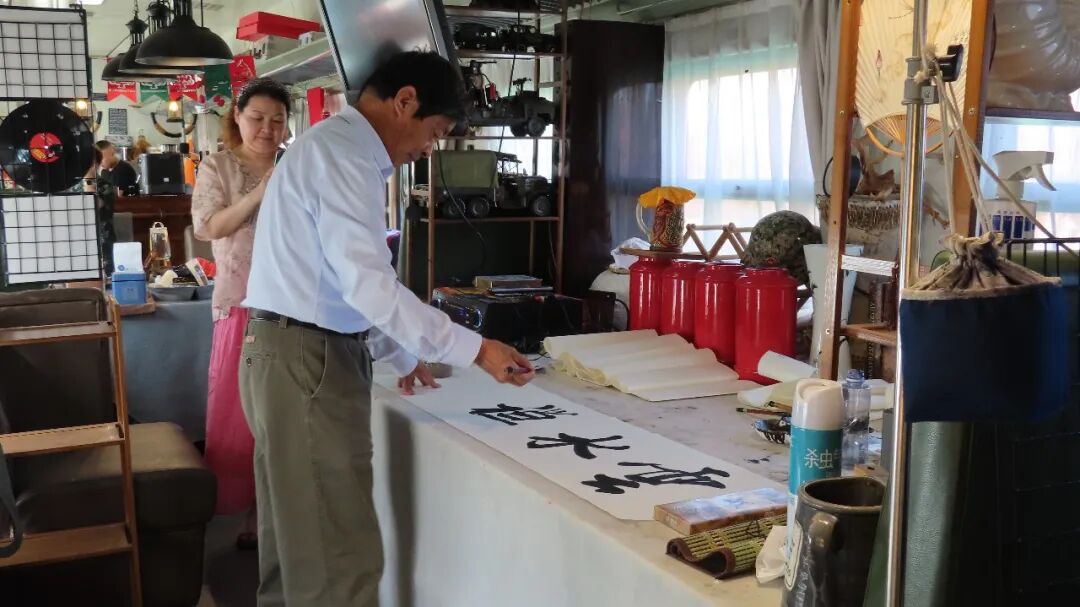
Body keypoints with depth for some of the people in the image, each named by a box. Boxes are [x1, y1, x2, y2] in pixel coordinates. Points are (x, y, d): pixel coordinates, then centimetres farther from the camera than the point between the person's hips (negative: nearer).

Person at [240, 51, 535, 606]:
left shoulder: (337, 148, 18)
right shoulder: (342, 151, -15)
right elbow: (367, 282, -24)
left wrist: (398, 354, 26)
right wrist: (474, 350, -21)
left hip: (297, 354, 11)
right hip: (306, 362, -11)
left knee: (298, 540, 19)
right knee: (340, 555, -5)